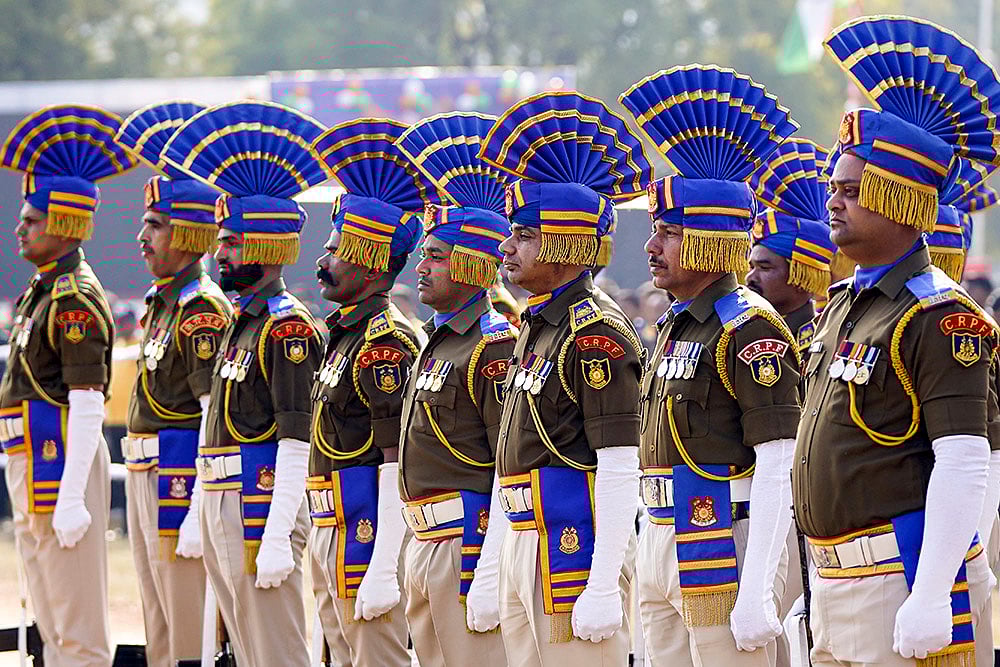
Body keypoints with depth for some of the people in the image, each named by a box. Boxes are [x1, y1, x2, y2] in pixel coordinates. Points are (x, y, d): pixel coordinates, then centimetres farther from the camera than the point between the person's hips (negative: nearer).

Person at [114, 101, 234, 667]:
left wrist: (198, 513, -23)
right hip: (147, 474, 10)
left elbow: (214, 419, -20)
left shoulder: (203, 310, -16)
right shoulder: (163, 301, 13)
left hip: (181, 477, -10)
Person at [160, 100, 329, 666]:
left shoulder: (287, 327, -14)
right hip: (225, 512, 10)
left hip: (263, 507, -10)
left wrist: (276, 538, -24)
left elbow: (298, 441, -19)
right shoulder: (242, 321, 16)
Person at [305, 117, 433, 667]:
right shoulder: (347, 332, 15)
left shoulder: (385, 342, -16)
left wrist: (382, 570, -24)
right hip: (330, 535, 10)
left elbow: (398, 465, -20)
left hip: (364, 535, -10)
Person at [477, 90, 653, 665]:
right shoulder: (539, 327, 16)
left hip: (577, 549, -10)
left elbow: (621, 469, -18)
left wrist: (603, 586, -23)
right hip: (526, 550, 10)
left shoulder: (596, 332, -13)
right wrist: (494, 578, 21)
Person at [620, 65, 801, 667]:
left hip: (729, 549, -9)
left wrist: (756, 593, -23)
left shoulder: (752, 330, -12)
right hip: (664, 551, 9)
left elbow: (777, 469, -18)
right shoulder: (674, 327, 16)